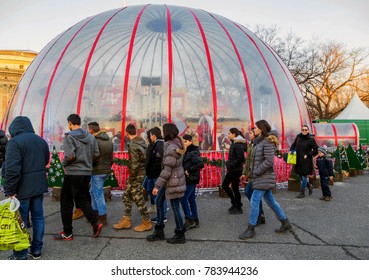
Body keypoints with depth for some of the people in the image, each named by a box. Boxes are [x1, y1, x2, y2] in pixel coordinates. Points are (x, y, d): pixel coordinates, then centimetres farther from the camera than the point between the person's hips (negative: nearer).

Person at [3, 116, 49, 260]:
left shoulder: (15, 142, -16)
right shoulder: (41, 141, 9)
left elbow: (12, 169, -23)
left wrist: (9, 191, -17)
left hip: (22, 189, -7)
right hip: (39, 187, 7)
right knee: (38, 217, 15)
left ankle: (21, 255, 15)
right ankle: (36, 250, 26)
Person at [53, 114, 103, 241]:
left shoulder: (69, 137, -12)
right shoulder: (90, 137, 7)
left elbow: (70, 156, -22)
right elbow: (96, 154, 7)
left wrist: (64, 163, -3)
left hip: (73, 173, -6)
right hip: (87, 173, 6)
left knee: (66, 203, 8)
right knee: (83, 199, 18)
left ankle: (67, 233, 17)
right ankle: (95, 223, 4)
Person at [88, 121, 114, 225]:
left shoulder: (94, 141, -17)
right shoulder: (109, 141, 8)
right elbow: (111, 158, 12)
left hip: (97, 171, -8)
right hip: (106, 171, 8)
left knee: (98, 194, 2)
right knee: (93, 191, 23)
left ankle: (103, 219, 9)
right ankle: (95, 212, 30)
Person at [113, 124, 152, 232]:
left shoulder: (133, 145, -20)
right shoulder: (141, 141, 7)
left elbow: (134, 164, -23)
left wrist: (131, 178, -12)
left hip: (137, 174, -9)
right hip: (141, 172, 9)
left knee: (138, 198, 1)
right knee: (127, 196, 16)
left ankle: (146, 223, 13)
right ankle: (126, 220, 24)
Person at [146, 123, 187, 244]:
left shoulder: (172, 148, -23)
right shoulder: (173, 144, 6)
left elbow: (167, 170, -24)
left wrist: (157, 185, -20)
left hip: (173, 181, -10)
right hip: (170, 180, 10)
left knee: (175, 208, 4)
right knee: (159, 201, 17)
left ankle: (180, 235, 22)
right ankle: (159, 231, 29)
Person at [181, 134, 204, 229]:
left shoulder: (193, 153, -17)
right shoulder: (187, 152, 13)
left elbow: (200, 164, -26)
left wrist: (189, 170, -22)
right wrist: (185, 170, 2)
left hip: (191, 179, -10)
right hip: (190, 179, 10)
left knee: (183, 198, -6)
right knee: (191, 199, 13)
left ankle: (189, 220, 2)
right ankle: (195, 220, 21)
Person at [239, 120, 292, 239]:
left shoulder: (268, 142, -16)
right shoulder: (260, 141, 12)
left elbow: (269, 161, -22)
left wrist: (256, 172, -17)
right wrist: (254, 172, 5)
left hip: (264, 177, -10)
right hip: (263, 177, 10)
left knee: (254, 201, -5)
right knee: (270, 200, 17)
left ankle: (251, 230, 5)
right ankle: (285, 223, 30)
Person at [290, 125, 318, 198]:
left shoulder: (311, 139, -9)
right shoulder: (298, 137, 5)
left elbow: (316, 149, -9)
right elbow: (293, 145, 19)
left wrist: (308, 155, -13)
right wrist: (291, 151, 2)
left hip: (306, 161, -5)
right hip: (298, 160, 6)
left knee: (304, 177, 0)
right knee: (300, 176, 14)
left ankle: (302, 193, 13)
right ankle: (309, 186, 38)